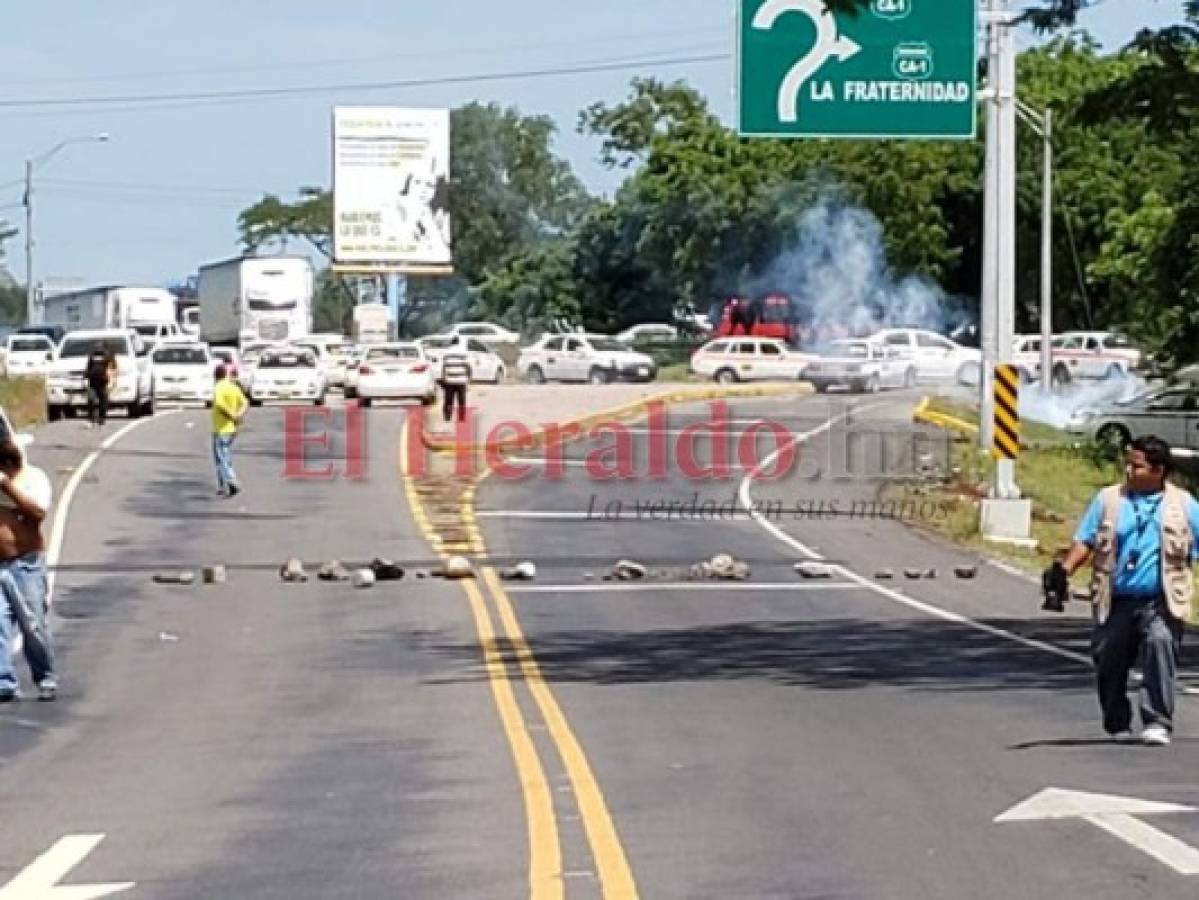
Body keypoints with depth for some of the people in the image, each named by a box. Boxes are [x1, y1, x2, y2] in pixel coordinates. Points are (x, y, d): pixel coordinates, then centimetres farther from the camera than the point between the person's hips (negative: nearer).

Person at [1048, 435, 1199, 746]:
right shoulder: (1108, 499, 11)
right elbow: (1085, 542, 8)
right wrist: (1063, 570, -6)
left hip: (1159, 603, -3)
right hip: (1116, 602, 3)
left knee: (1160, 642, -26)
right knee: (1108, 660, 5)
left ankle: (1157, 723, -23)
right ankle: (1117, 725, 27)